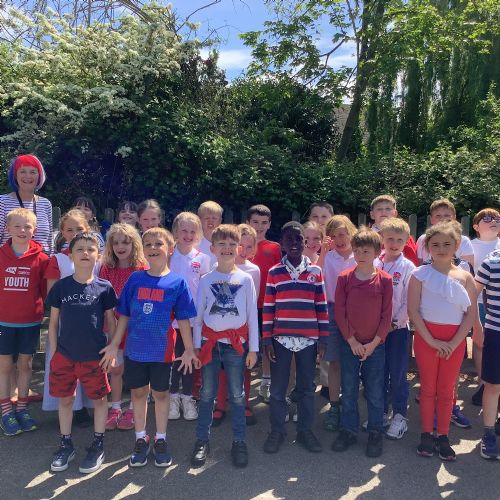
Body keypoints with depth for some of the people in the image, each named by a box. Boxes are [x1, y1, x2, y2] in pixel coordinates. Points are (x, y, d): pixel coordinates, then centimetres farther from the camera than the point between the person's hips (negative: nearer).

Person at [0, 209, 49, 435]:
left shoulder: (41, 258, -6)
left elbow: (45, 290, 3)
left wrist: (48, 312, 4)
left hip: (31, 322, 0)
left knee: (25, 364, 12)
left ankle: (22, 408, 27)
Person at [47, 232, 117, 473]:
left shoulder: (104, 287, -5)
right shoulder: (61, 286, -2)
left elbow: (111, 321, 2)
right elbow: (53, 321, 5)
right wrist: (53, 352, 3)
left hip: (95, 356, -1)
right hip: (64, 355, 2)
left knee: (99, 399, 10)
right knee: (65, 399, 14)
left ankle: (98, 444, 27)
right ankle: (66, 444, 32)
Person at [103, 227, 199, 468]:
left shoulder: (177, 282, -7)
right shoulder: (135, 279, -1)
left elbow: (183, 319, -4)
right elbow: (124, 315, 4)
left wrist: (189, 350, -3)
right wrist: (115, 344, 3)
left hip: (162, 350, -2)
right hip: (135, 348, 2)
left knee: (160, 393, 12)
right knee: (138, 392, 14)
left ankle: (160, 440, 30)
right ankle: (141, 439, 31)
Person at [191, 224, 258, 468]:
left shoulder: (245, 279, 0)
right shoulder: (206, 280, 2)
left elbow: (252, 314, 2)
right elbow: (198, 315, 5)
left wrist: (253, 348, 0)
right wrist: (196, 346, 2)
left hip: (236, 342, -1)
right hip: (210, 341, 1)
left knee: (237, 394, 7)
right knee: (207, 394, 9)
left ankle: (239, 441, 20)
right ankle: (202, 440, 22)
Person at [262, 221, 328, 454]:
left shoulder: (315, 272, 4)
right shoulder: (274, 272, 2)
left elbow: (322, 307, 6)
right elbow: (268, 308, 1)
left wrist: (323, 338, 3)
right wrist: (266, 340, -2)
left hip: (308, 339, 1)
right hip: (281, 339, -1)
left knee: (307, 387, 12)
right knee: (278, 388, 7)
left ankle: (305, 430, 27)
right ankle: (276, 430, 23)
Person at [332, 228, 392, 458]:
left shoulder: (384, 279, -5)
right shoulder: (344, 278, -4)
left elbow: (386, 314, -3)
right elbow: (339, 312, -4)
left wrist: (374, 342, -9)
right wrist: (352, 340, -9)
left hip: (375, 345, -1)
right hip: (349, 344, 1)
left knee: (375, 391, 9)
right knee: (348, 390, 11)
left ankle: (375, 433, 26)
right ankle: (348, 430, 27)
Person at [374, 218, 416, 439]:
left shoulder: (408, 267, -6)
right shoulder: (374, 265, 2)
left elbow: (410, 301, -7)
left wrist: (396, 321, -10)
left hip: (398, 327, -3)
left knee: (398, 374, 4)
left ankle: (399, 416, 18)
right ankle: (380, 413, 27)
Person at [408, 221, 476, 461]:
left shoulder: (464, 277, 1)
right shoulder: (420, 274, -4)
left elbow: (471, 314, -1)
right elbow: (412, 310, -9)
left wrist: (453, 343, -10)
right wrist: (432, 341, -14)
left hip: (455, 340, 2)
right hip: (426, 337, -1)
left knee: (446, 390, 11)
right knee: (428, 388, 9)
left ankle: (443, 437, 25)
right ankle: (426, 435, 23)